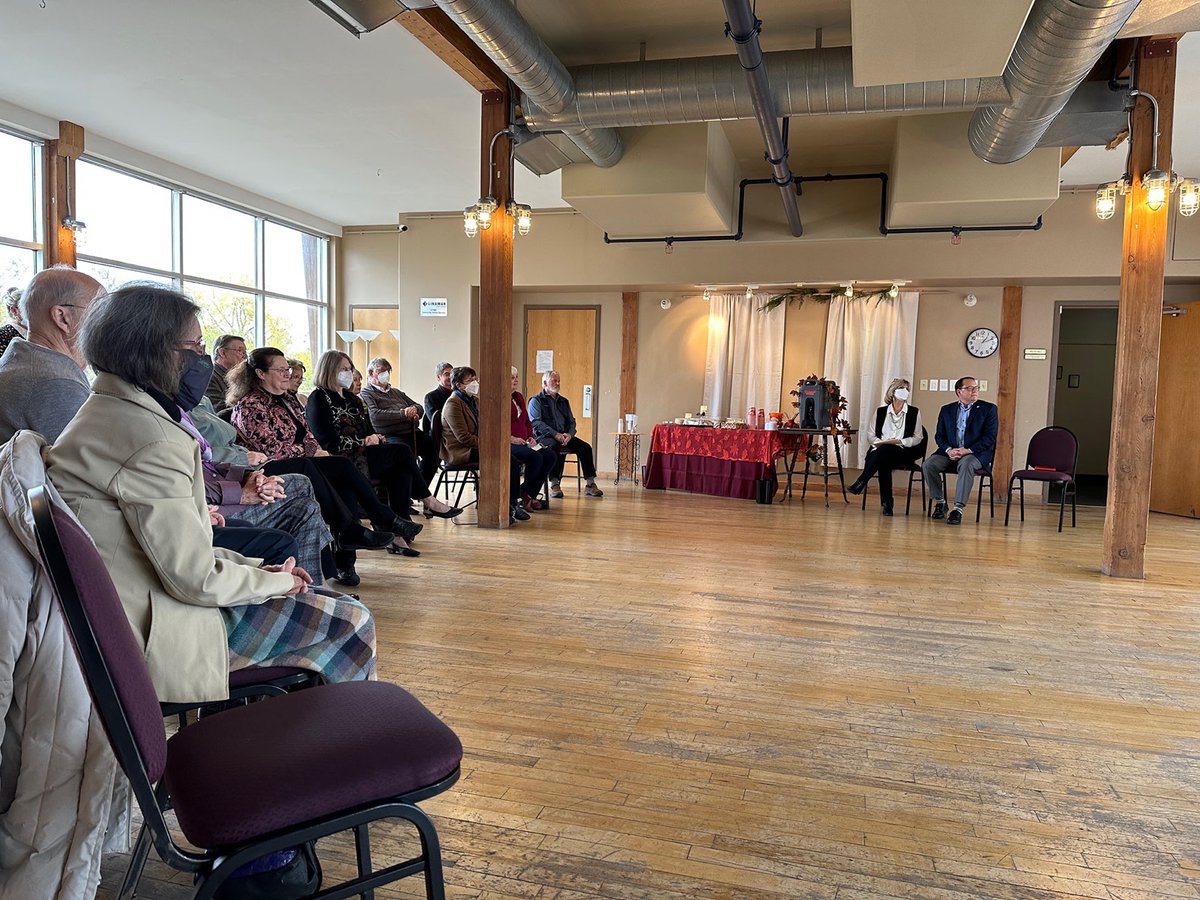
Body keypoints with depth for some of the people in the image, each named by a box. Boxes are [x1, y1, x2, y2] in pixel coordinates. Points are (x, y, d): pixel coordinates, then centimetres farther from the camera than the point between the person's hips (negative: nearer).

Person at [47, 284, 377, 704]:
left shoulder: (103, 413, 10)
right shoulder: (151, 441, -24)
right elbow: (198, 579, -23)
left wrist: (256, 568, 7)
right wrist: (278, 581, -5)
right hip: (163, 633, -11)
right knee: (352, 622, -2)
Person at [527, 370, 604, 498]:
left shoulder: (564, 401, 24)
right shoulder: (536, 400, 5)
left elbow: (571, 421, 18)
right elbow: (536, 422, -9)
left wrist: (569, 434, -6)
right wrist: (555, 434, -20)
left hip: (564, 436, 6)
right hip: (544, 436, -6)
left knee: (585, 447, -18)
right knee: (554, 446, -39)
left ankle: (590, 484, -19)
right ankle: (554, 484, -36)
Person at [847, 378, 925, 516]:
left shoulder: (914, 412, 11)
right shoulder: (880, 411, 16)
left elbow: (918, 437, 5)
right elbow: (872, 435, 13)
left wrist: (899, 441, -12)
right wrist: (880, 441, -10)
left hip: (903, 452, -1)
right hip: (880, 452, 1)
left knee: (884, 450, -35)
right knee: (883, 463, -34)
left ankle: (861, 482, -32)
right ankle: (886, 503, -29)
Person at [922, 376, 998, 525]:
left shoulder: (988, 409, 6)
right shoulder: (947, 410, 16)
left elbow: (990, 436, -3)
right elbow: (939, 435, 11)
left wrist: (968, 450, -16)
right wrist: (949, 449, -11)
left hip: (976, 453, -3)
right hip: (950, 452, 3)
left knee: (966, 465, -38)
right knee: (928, 465, -24)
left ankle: (958, 509, -37)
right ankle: (940, 502, -6)